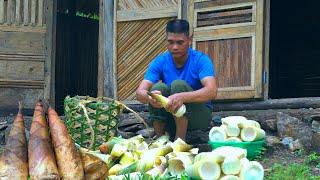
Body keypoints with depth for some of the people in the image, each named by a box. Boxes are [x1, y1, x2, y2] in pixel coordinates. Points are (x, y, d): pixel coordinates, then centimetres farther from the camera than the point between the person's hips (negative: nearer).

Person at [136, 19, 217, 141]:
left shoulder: (200, 60, -14)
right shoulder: (160, 62, -5)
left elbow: (212, 91, -31)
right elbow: (139, 92, -15)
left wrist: (181, 97, -49)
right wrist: (149, 97, -42)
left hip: (199, 115, -3)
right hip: (171, 120, 3)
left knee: (178, 84, -27)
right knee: (158, 87, -24)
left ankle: (180, 139, -23)